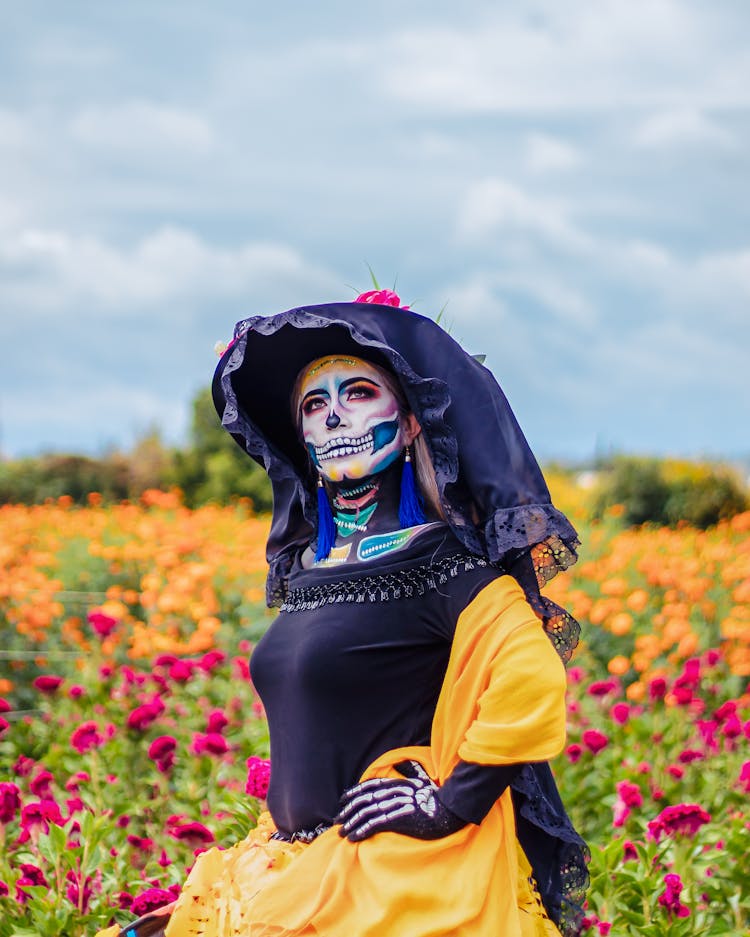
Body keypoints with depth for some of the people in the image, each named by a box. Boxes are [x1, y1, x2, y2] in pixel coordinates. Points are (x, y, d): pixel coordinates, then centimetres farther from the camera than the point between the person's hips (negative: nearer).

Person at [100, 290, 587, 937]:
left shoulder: (437, 559, -10)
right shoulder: (305, 567, 13)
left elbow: (534, 686, -22)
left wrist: (449, 802, -17)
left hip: (398, 877, -7)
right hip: (302, 865, 7)